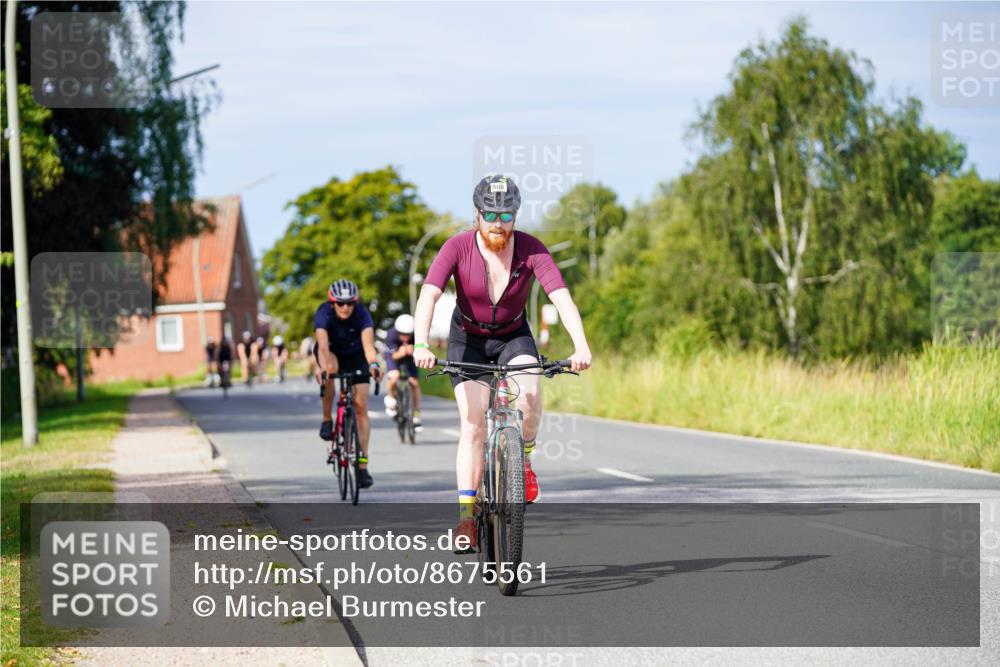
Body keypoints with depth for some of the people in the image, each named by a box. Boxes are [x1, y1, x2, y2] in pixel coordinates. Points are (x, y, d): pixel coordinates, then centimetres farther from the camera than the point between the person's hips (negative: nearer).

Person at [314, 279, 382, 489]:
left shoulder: (361, 314, -31)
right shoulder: (324, 313, -32)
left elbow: (368, 344, -45)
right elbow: (323, 345, -46)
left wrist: (373, 364, -65)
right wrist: (322, 368, -65)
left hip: (355, 355, 1)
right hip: (331, 352, -1)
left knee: (361, 406, -8)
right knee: (331, 367, -37)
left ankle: (363, 466, -4)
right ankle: (327, 420, -17)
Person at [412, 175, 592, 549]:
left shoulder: (531, 249, -20)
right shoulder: (458, 247, -22)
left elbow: (561, 297, -29)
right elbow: (429, 294, -32)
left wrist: (581, 346, -44)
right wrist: (420, 344, -49)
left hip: (514, 337, 1)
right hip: (467, 339, 0)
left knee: (528, 395, -29)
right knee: (473, 424, -14)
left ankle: (523, 460, 1)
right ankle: (466, 517, -11)